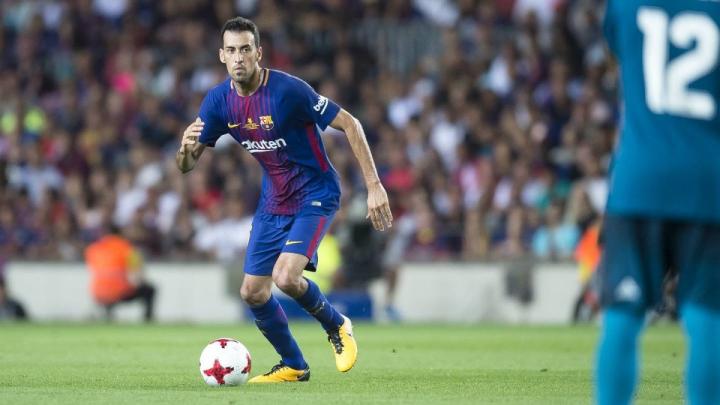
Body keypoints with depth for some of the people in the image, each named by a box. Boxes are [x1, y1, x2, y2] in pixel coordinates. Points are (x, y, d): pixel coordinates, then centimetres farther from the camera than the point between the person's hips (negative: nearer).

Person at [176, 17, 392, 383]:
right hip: (273, 201, 6)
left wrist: (374, 186, -22)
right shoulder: (219, 100, -6)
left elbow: (349, 124, -18)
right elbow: (186, 166, -2)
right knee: (252, 293, 4)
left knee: (286, 278, -25)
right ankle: (293, 366, 25)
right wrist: (187, 148, -28)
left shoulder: (288, 90, -24)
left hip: (315, 195, -6)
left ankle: (337, 327, 5)